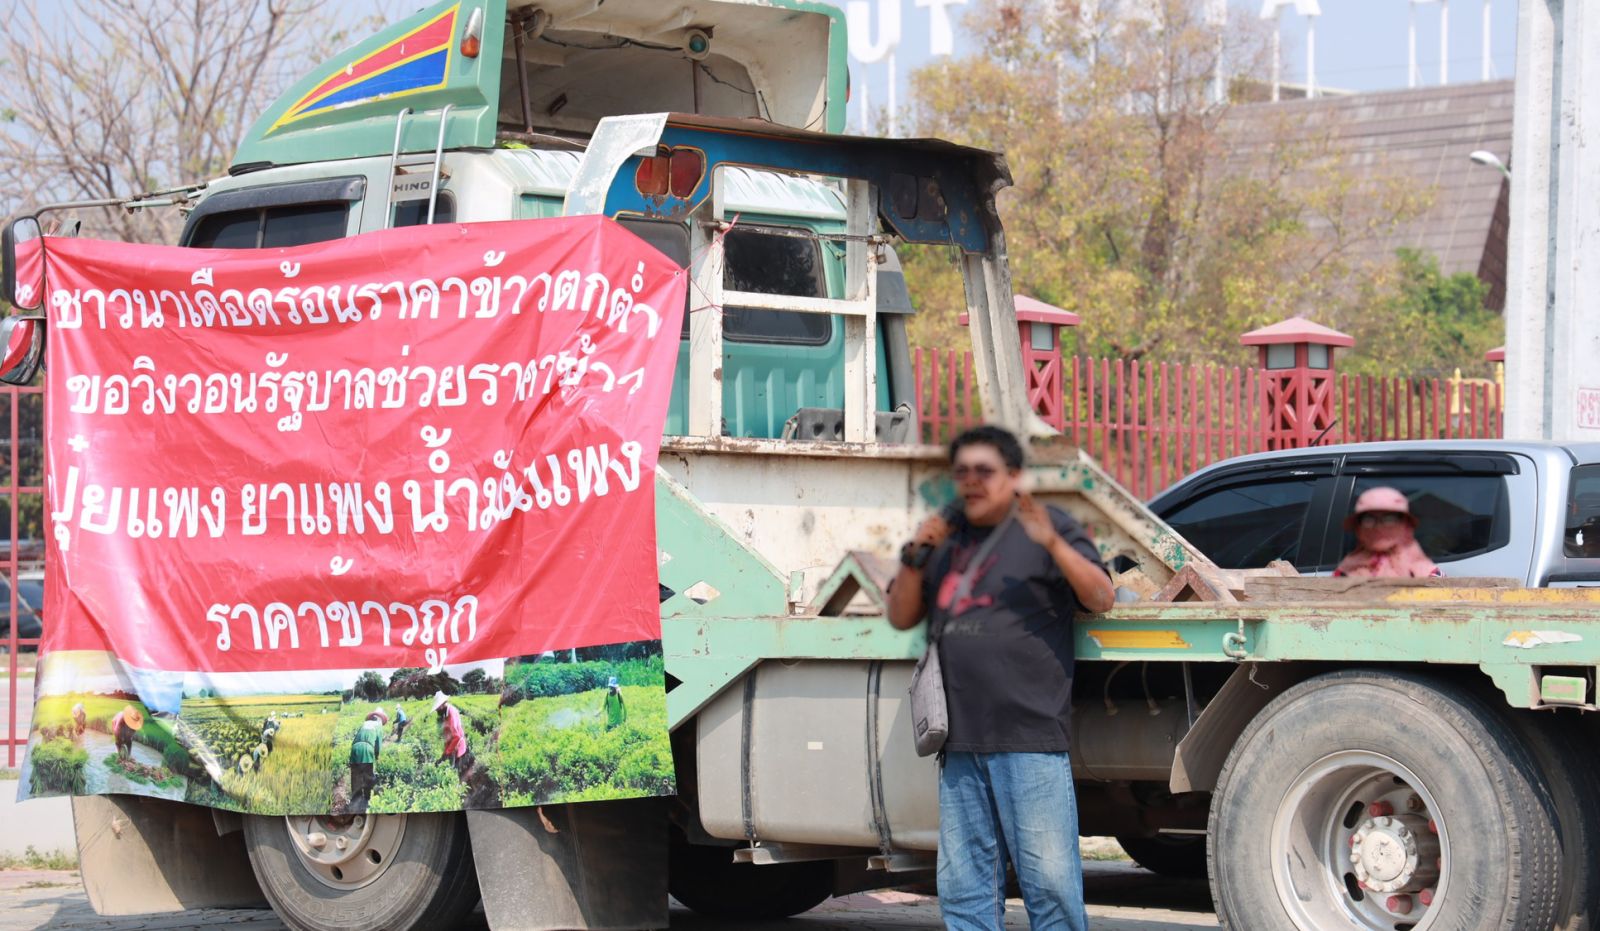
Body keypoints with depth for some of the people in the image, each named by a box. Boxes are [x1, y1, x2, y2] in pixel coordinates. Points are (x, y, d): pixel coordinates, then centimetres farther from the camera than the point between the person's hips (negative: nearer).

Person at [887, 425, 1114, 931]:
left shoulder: (1048, 526, 3)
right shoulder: (946, 534, 18)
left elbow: (1101, 598, -9)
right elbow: (900, 617, 18)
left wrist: (1052, 542, -23)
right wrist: (915, 557, 1)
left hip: (1031, 741, -6)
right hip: (961, 742, 6)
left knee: (1049, 879, -8)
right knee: (964, 884, 9)